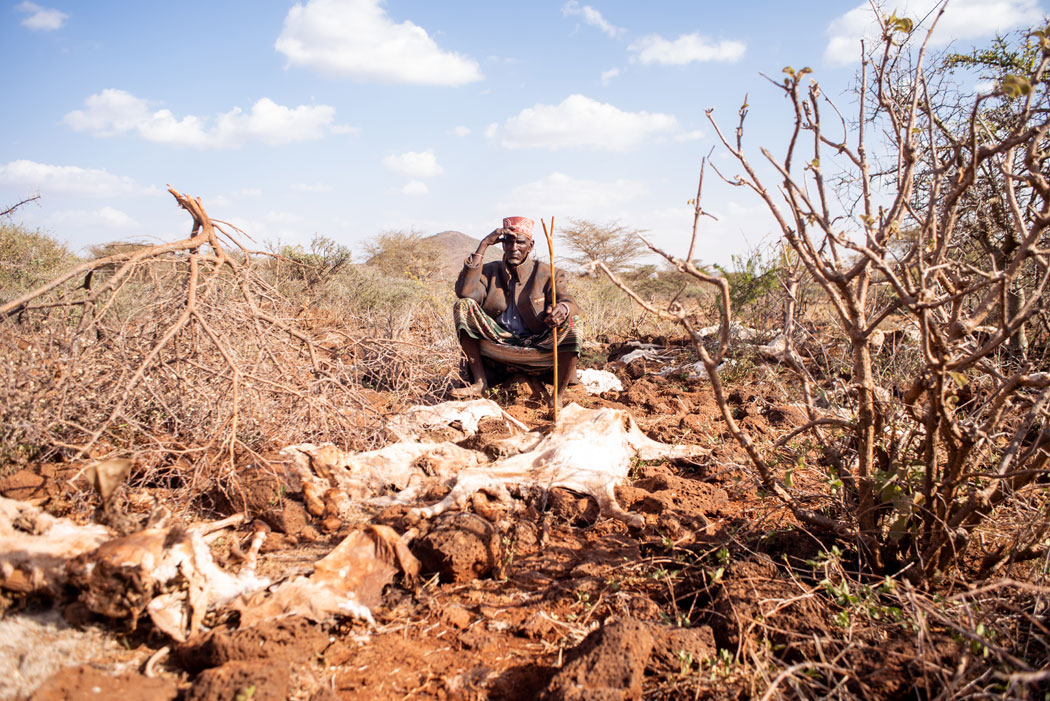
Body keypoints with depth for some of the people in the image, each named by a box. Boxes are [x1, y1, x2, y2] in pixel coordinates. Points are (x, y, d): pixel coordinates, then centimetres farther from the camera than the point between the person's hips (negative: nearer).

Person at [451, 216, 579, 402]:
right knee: (463, 306, -15)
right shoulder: (491, 271, 5)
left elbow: (568, 300, -15)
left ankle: (558, 398, -24)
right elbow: (465, 292, -14)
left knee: (570, 322, -29)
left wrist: (563, 307, -43)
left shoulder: (545, 273, -1)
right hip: (498, 344, 2)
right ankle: (480, 382, -16)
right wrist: (483, 245, -14)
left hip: (538, 350, -2)